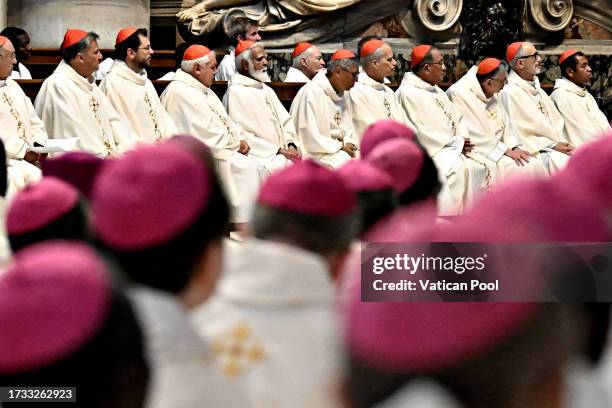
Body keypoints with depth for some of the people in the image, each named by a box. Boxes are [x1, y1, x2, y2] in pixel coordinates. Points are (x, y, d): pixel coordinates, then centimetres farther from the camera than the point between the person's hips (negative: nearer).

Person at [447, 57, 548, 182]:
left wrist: (514, 147, -3)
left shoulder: (492, 95, 14)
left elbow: (505, 125, 16)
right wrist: (506, 150, -15)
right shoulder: (459, 94, -13)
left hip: (499, 148, 8)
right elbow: (474, 136, -17)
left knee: (536, 165, -13)